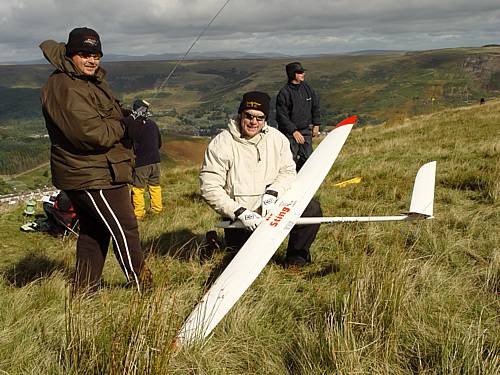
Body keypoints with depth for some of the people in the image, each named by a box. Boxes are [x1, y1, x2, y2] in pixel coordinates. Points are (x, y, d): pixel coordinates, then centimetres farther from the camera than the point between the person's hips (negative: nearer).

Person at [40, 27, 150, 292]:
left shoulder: (91, 81, 14)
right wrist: (121, 127, -11)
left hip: (85, 175, 11)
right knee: (124, 228, -2)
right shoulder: (66, 89, -19)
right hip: (94, 177, -11)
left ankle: (84, 290, 29)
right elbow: (92, 134, -28)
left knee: (93, 230, 18)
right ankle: (142, 286, 12)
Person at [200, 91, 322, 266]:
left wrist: (272, 193, -17)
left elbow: (288, 171, 3)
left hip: (273, 208, 4)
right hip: (239, 217, -4)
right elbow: (209, 188, -16)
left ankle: (296, 259, 6)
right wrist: (240, 213, -22)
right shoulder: (220, 144, -13)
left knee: (312, 209, -14)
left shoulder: (277, 138, 2)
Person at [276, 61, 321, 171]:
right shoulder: (284, 93, -14)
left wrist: (316, 125, 12)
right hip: (290, 132, -6)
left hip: (306, 130, 6)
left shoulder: (307, 88, 5)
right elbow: (282, 116, -15)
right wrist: (294, 131, -18)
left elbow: (316, 106, 16)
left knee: (307, 158, 8)